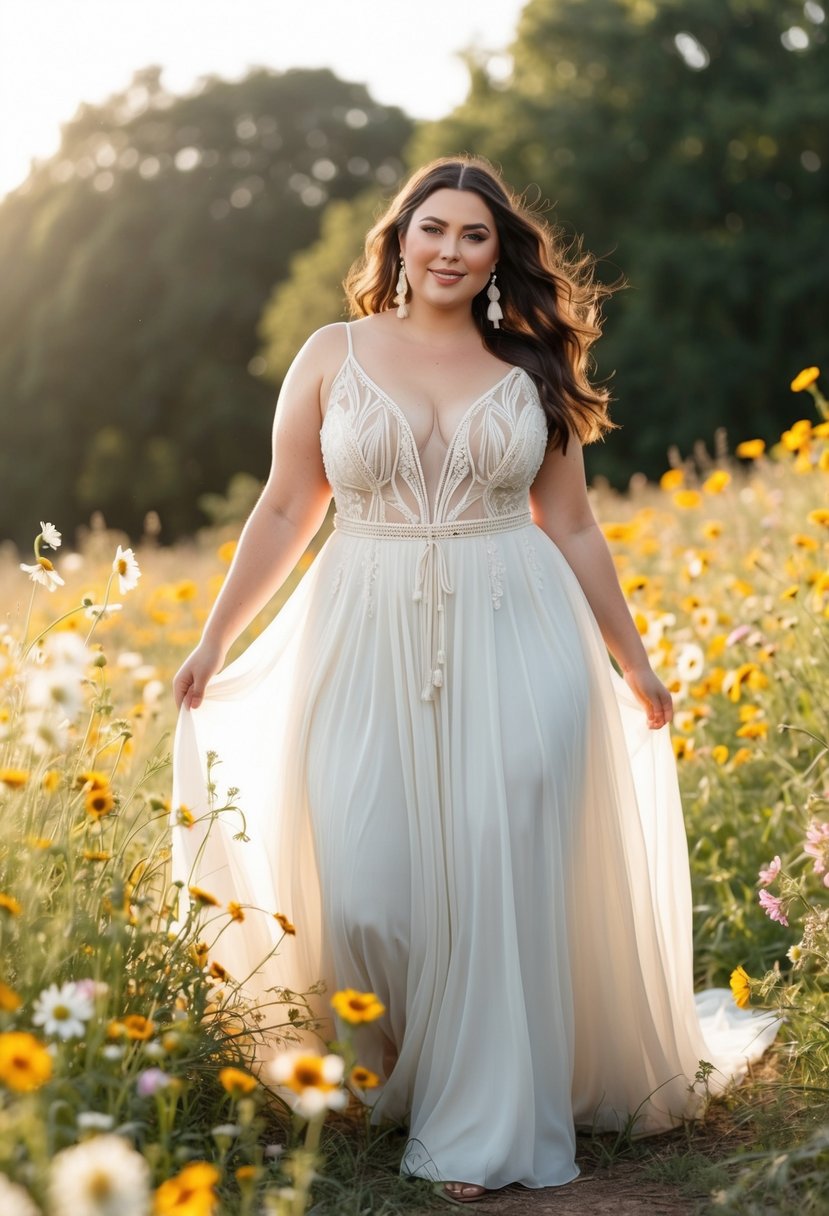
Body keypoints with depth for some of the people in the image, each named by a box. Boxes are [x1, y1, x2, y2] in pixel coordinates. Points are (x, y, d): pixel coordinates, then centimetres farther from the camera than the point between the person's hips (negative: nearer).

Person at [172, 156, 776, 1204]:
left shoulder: (530, 367, 8)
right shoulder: (334, 354, 7)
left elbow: (571, 526, 13)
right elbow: (285, 511, 9)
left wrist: (632, 661, 14)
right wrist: (213, 642, 7)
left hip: (514, 645, 0)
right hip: (369, 645, 0)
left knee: (500, 881, -3)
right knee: (363, 891, -5)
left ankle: (481, 1130, 13)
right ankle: (389, 1080, 24)